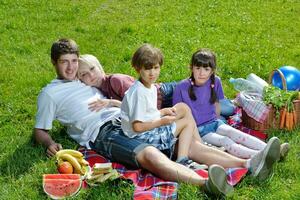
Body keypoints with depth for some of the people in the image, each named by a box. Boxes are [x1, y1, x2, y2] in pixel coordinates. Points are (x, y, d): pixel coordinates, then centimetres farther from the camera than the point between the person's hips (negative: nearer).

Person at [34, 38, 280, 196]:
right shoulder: (50, 93, 10)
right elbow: (40, 130, 8)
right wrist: (50, 144, -13)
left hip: (127, 120, 7)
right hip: (103, 134, -7)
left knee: (188, 142, -10)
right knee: (151, 154, -37)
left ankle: (250, 165, -21)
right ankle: (207, 183, -61)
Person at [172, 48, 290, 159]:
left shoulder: (215, 81, -1)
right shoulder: (182, 87, -13)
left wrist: (215, 121, 11)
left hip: (214, 122, 4)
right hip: (197, 129, -4)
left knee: (234, 133, -24)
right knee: (225, 141, -26)